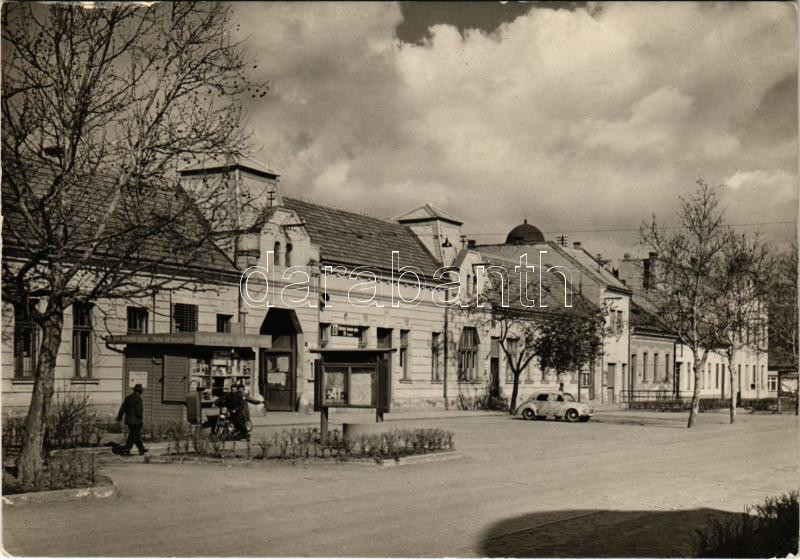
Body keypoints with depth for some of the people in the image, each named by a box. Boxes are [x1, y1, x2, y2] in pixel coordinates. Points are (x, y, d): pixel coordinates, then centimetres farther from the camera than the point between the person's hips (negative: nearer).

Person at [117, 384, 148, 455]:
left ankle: (141, 449, 26)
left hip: (128, 420, 8)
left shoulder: (128, 398, 8)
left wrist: (119, 417, 10)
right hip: (136, 421, -8)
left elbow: (123, 408, 8)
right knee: (132, 436, -2)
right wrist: (141, 418, -11)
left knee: (137, 434, 17)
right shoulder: (138, 398, -15)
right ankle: (125, 450, -4)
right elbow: (139, 410, -21)